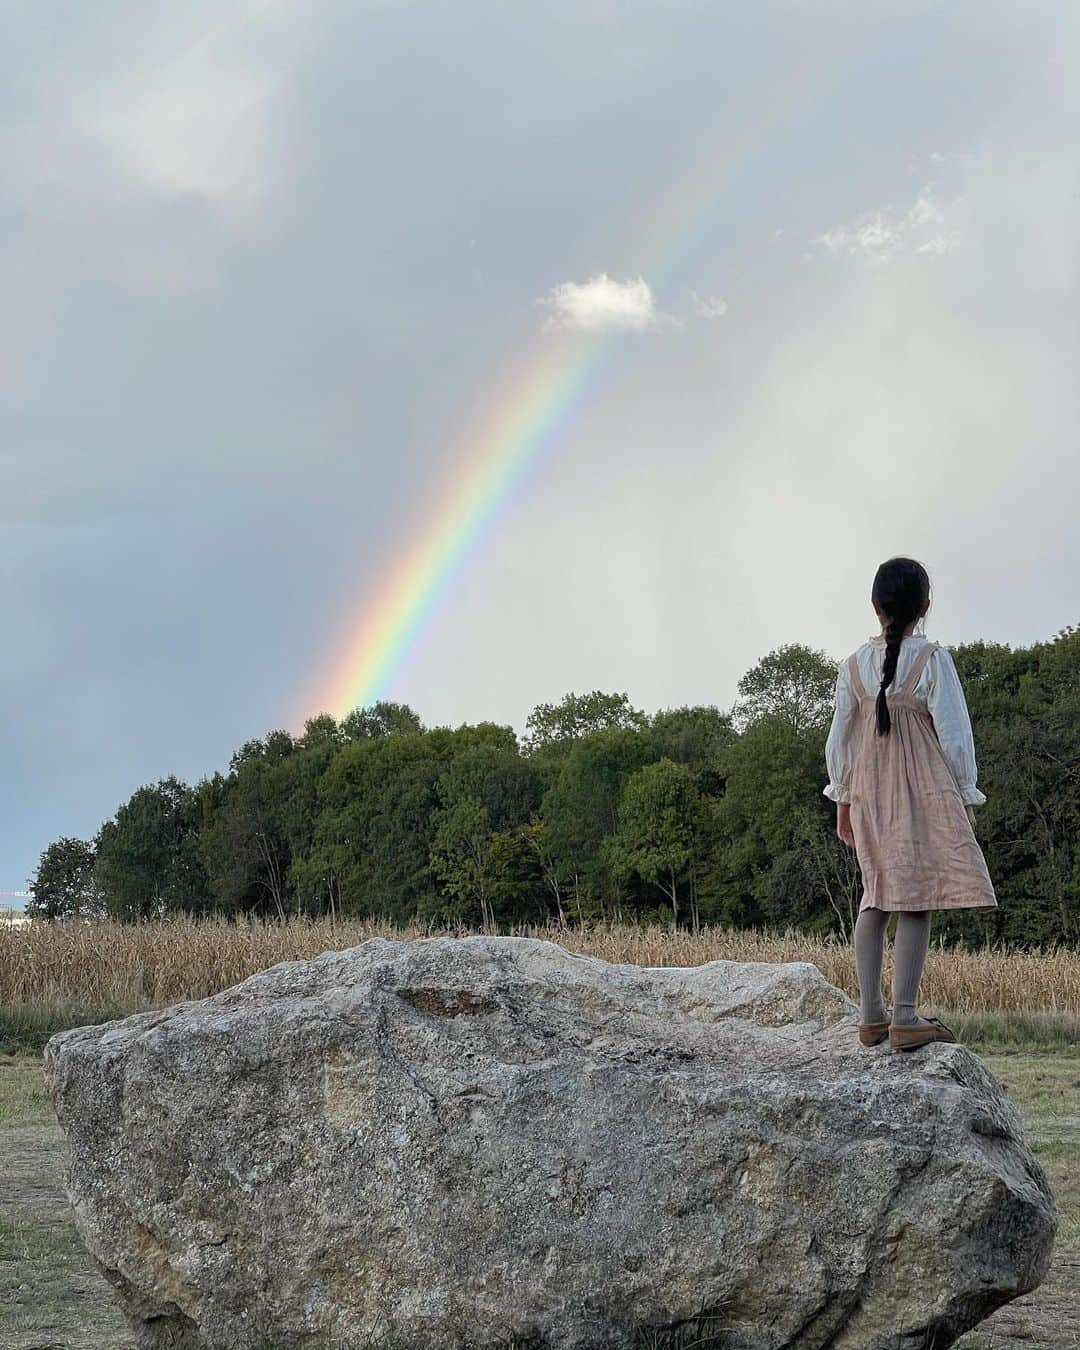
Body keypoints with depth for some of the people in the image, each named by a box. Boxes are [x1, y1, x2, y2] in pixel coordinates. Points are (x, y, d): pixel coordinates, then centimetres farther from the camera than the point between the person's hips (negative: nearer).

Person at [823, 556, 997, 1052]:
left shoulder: (854, 665, 4)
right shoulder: (933, 659, -9)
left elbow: (839, 740, 9)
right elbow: (954, 735, -8)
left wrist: (842, 799, 18)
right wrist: (966, 797, 2)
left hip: (869, 788, 5)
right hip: (924, 787, -5)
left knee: (876, 896, 12)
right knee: (916, 898, -5)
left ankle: (871, 1015, 12)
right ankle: (904, 1018, -10)